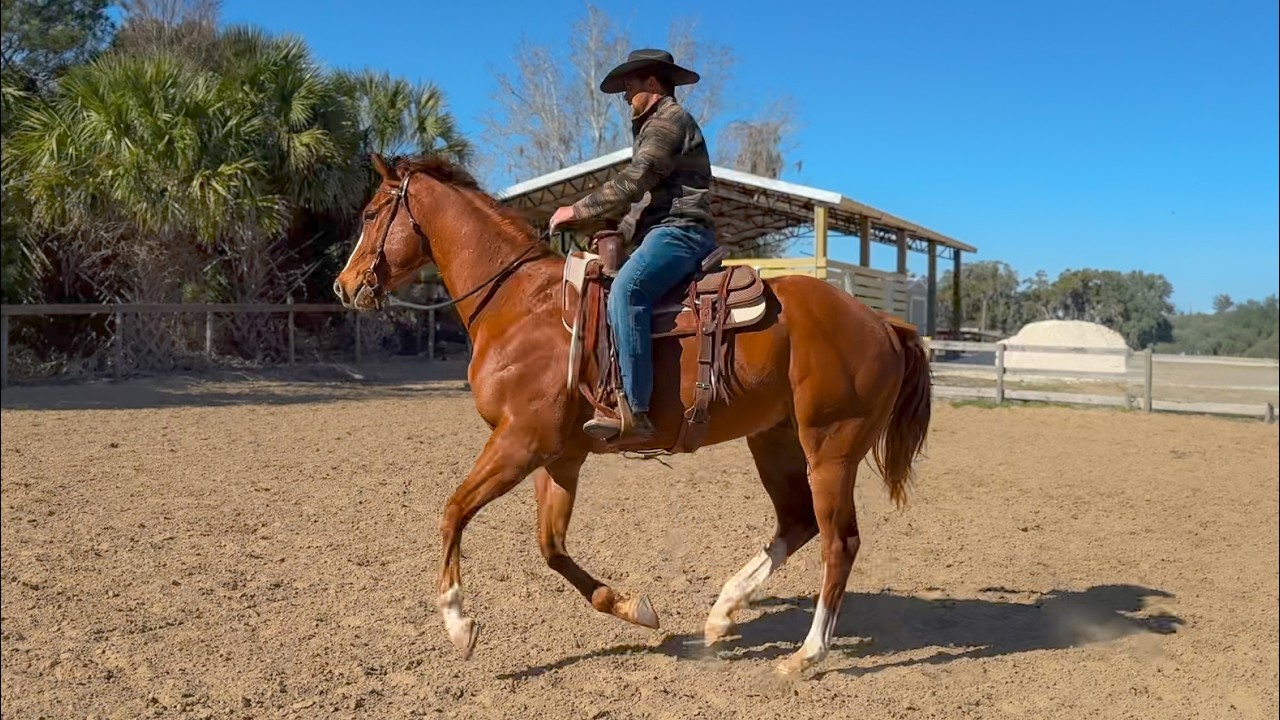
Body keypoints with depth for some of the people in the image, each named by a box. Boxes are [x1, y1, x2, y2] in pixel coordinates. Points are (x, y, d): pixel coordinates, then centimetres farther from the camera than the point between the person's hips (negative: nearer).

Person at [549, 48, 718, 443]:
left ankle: (634, 410, -42)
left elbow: (631, 183, -15)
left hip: (680, 230, -12)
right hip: (664, 232, 12)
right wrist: (619, 235, 20)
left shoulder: (669, 119, -4)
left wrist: (577, 211, -7)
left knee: (626, 290, -34)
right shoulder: (656, 126, 30)